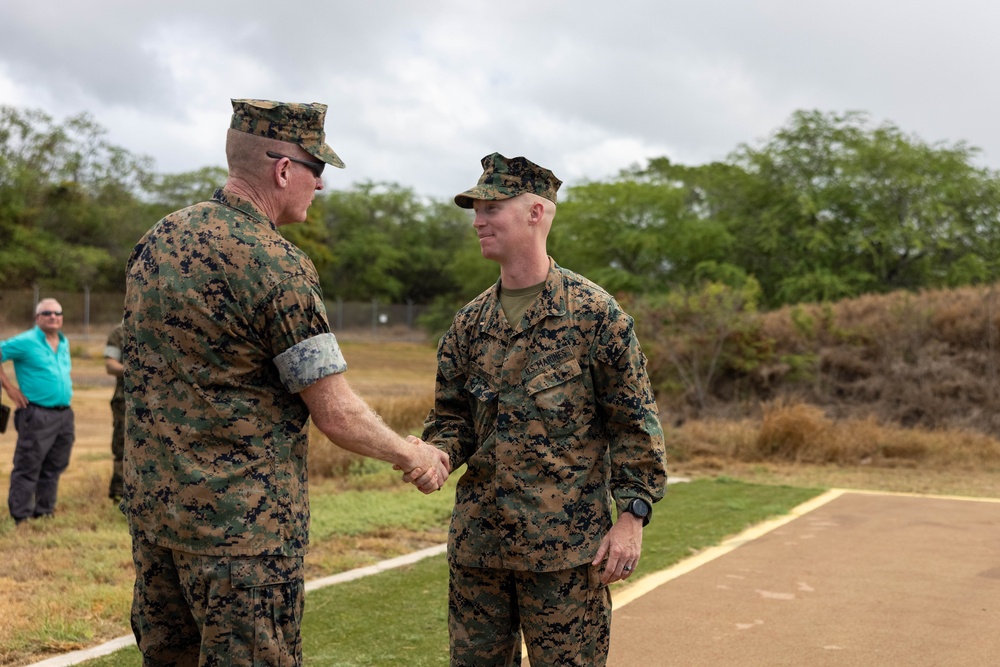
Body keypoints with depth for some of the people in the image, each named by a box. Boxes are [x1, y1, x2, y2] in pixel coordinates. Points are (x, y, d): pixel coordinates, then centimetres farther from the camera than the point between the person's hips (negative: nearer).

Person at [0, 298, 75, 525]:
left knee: (53, 468, 13)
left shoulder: (64, 343, 13)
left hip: (64, 414, 7)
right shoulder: (25, 342, -8)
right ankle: (20, 517, 4)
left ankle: (44, 513, 23)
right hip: (37, 415, -7)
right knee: (27, 468, -2)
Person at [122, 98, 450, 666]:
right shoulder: (277, 267, -19)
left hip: (150, 505, 8)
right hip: (241, 520, -8)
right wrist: (412, 455, 0)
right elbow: (335, 413, -16)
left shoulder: (157, 240, 6)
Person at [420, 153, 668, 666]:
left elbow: (634, 421, -6)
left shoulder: (593, 312, -6)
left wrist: (632, 515, -11)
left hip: (564, 545, -5)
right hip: (476, 541, 6)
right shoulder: (469, 322, 10)